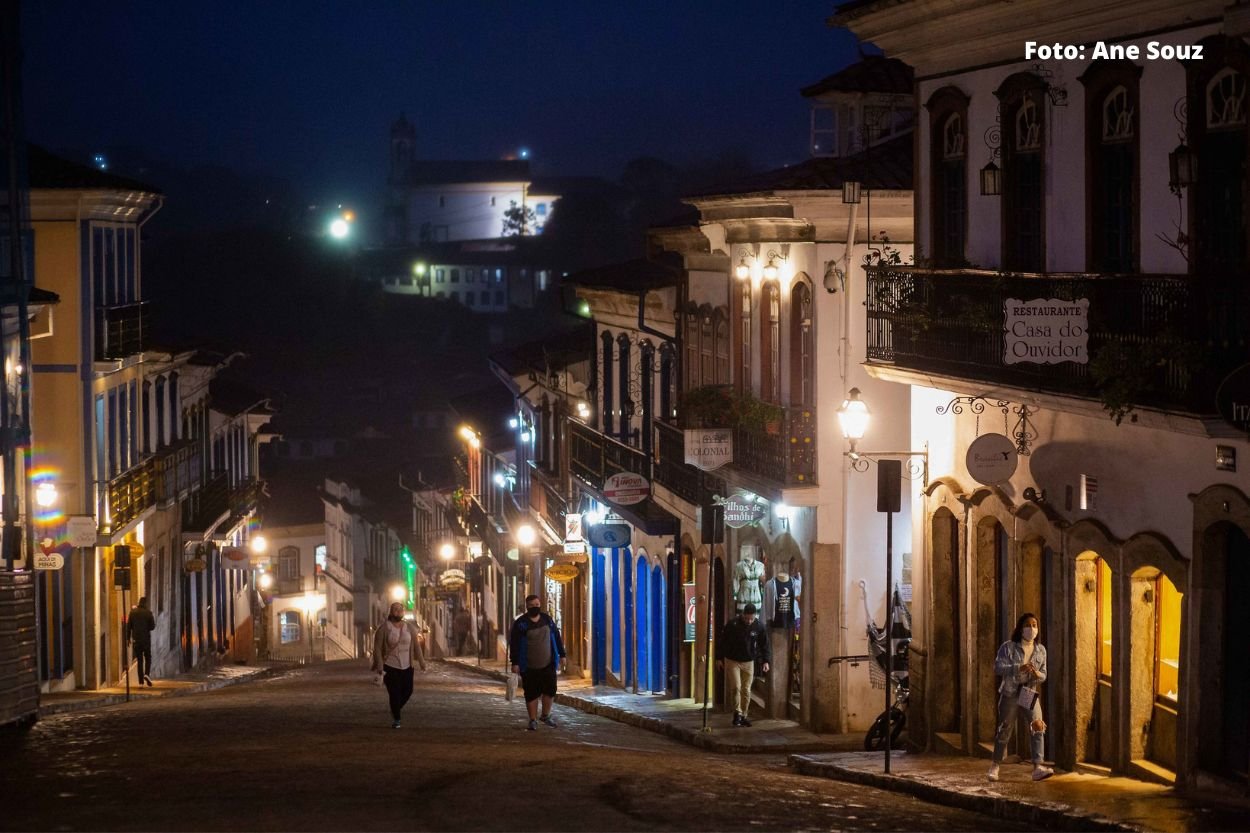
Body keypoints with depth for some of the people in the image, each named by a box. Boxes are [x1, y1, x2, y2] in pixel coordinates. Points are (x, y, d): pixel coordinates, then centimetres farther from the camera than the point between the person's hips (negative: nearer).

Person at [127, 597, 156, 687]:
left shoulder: (133, 612, 0)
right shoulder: (148, 613, -8)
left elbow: (128, 626, 2)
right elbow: (152, 626, -6)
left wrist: (129, 638, 11)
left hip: (136, 639, 2)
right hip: (146, 639, -2)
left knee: (139, 660, 8)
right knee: (148, 658, 11)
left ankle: (141, 681, 5)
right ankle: (147, 674, -14)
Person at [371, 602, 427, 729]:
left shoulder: (410, 627, 2)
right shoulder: (384, 629, -8)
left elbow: (416, 645, 5)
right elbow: (377, 648, -7)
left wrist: (421, 662, 0)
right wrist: (379, 666, -14)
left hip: (406, 666, 4)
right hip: (390, 666, -4)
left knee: (407, 691, 7)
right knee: (395, 693, -7)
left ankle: (396, 709, 35)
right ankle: (395, 719, 7)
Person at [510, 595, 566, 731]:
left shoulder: (547, 620, 7)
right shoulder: (520, 624, -6)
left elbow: (556, 637, 15)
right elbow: (514, 644, -7)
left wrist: (561, 654, 13)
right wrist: (515, 663, -12)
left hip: (548, 664, 3)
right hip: (529, 667, -3)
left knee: (550, 690, 1)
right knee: (532, 694, 1)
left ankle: (546, 715, 21)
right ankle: (533, 720, 12)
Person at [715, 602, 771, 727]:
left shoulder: (759, 626, -9)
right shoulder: (732, 624, -15)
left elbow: (765, 645, 1)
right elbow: (722, 641, -4)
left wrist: (766, 661, -8)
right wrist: (719, 658, -2)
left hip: (748, 662, 2)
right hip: (732, 660, -2)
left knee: (746, 690, 4)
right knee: (736, 687, -14)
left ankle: (743, 716, 13)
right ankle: (737, 713, -2)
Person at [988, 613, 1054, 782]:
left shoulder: (1041, 650, 3)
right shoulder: (1009, 647, -8)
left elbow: (1044, 675, 7)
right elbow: (998, 667, -18)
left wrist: (1037, 674, -19)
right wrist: (1019, 668, -30)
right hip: (1009, 693, -2)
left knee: (1038, 726, -16)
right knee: (1005, 729, 7)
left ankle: (1038, 768, -22)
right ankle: (995, 766, 26)